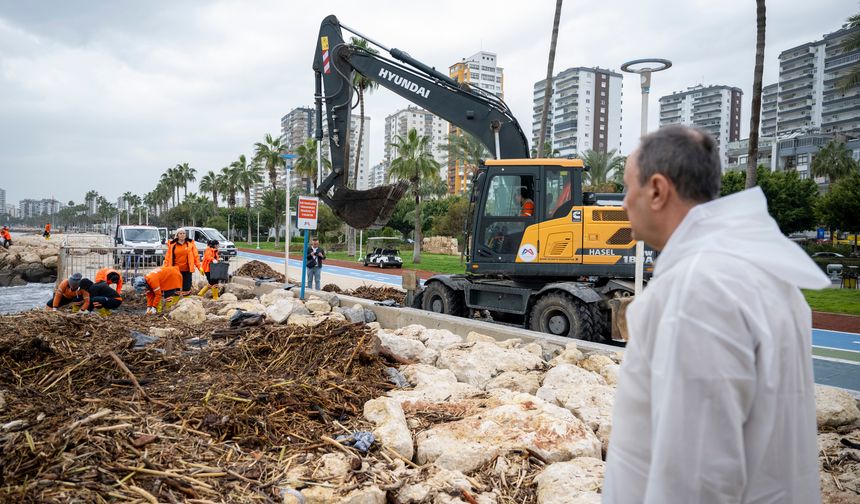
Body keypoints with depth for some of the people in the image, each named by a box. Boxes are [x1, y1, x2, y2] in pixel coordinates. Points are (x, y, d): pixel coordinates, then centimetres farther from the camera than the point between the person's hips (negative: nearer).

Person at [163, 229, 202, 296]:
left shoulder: (190, 244, 6)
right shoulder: (172, 245, 7)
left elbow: (196, 256, 3)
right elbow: (168, 257, 5)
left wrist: (199, 267, -5)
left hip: (187, 270, 0)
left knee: (186, 288, 2)